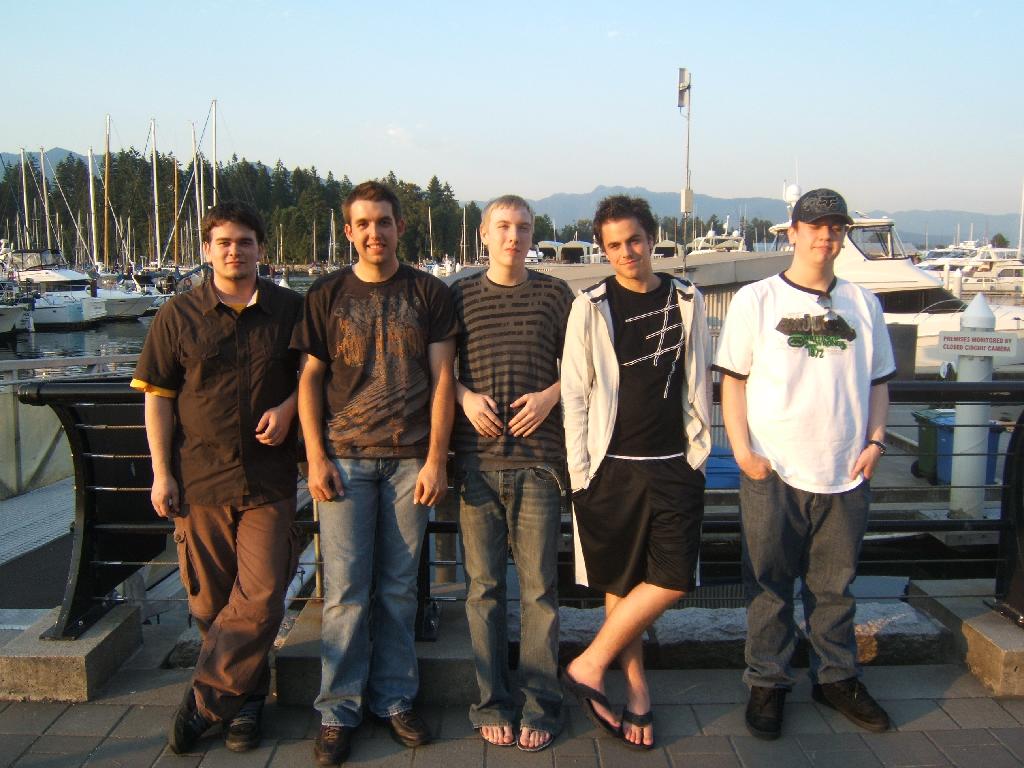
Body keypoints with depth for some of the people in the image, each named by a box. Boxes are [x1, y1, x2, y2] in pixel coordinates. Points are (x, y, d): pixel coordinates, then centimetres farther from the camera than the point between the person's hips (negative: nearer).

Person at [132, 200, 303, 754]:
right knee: (210, 601, 7)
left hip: (268, 480, 0)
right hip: (199, 479, 1)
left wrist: (287, 407, -6)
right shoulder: (179, 315, 4)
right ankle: (245, 699, 26)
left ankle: (205, 698, 11)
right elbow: (157, 396, 5)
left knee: (260, 599, -6)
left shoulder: (289, 309, 4)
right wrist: (161, 473, 0)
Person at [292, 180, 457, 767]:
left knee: (399, 589, 7)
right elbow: (310, 379, 6)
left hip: (410, 460, 0)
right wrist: (316, 457, -3)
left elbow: (442, 378, 2)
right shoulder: (326, 295, 7)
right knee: (347, 591, 1)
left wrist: (436, 459, -5)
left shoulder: (430, 294, 5)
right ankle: (339, 712, 13)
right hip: (345, 458, 0)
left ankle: (396, 699, 22)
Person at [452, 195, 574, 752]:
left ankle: (539, 707, 15)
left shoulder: (554, 293, 8)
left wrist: (550, 394, -6)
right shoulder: (460, 295, 9)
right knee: (484, 585, 6)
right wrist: (465, 395, -5)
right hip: (477, 458, 1)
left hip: (537, 456, -1)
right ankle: (492, 704, 18)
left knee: (539, 587, 3)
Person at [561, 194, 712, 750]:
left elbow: (698, 384, 12)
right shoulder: (591, 306, -1)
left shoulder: (687, 301, 7)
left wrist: (699, 450, 8)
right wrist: (580, 472, -5)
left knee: (673, 580, -5)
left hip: (675, 464, 2)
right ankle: (636, 688, 23)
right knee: (621, 583, 6)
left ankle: (589, 665, 10)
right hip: (613, 465, -2)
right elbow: (574, 394, -2)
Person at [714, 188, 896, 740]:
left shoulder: (862, 304, 11)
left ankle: (836, 677, 30)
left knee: (835, 585, 14)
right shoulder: (756, 299, 1)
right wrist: (743, 451, -9)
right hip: (772, 472, -3)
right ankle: (767, 683, 20)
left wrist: (875, 441, 1)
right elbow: (733, 380, 0)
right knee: (770, 585, 7)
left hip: (846, 473, 3)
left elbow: (878, 380, 15)